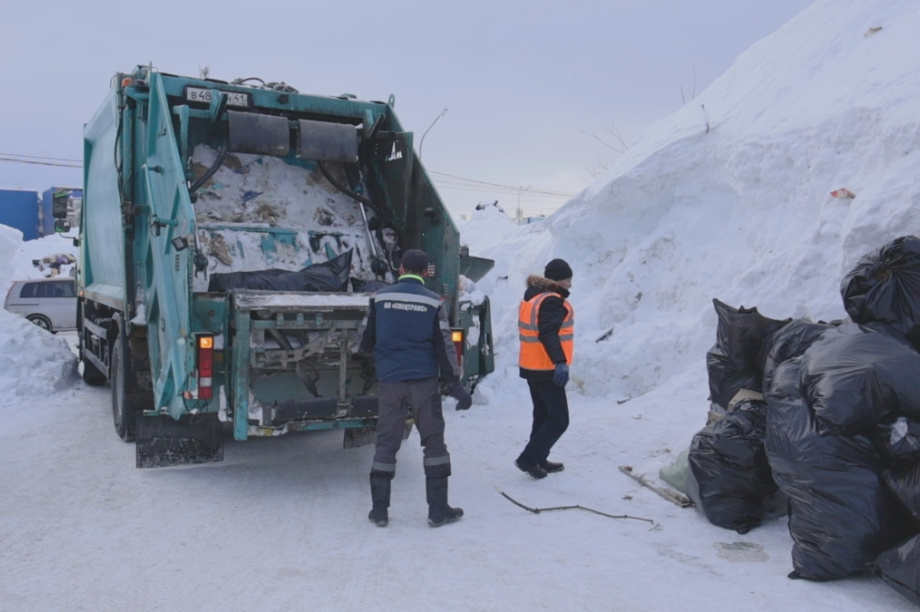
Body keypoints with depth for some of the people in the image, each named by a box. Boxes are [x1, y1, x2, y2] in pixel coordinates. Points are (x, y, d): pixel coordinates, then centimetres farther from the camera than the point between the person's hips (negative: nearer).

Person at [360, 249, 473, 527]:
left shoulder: (380, 298, 3)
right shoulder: (433, 302, -2)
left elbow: (366, 342, 11)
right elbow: (444, 347, -4)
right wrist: (455, 385, 1)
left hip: (389, 380, 2)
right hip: (424, 381, -2)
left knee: (386, 443, 9)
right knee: (433, 441, 7)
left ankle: (379, 510, 13)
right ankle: (438, 510, 10)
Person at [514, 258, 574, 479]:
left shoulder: (532, 296, 12)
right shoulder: (552, 301, -17)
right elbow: (548, 334, -31)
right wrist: (560, 361, -41)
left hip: (531, 367, 10)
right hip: (547, 370, -10)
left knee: (543, 415, 20)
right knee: (559, 420, -2)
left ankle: (539, 460, 27)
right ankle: (528, 459, -3)